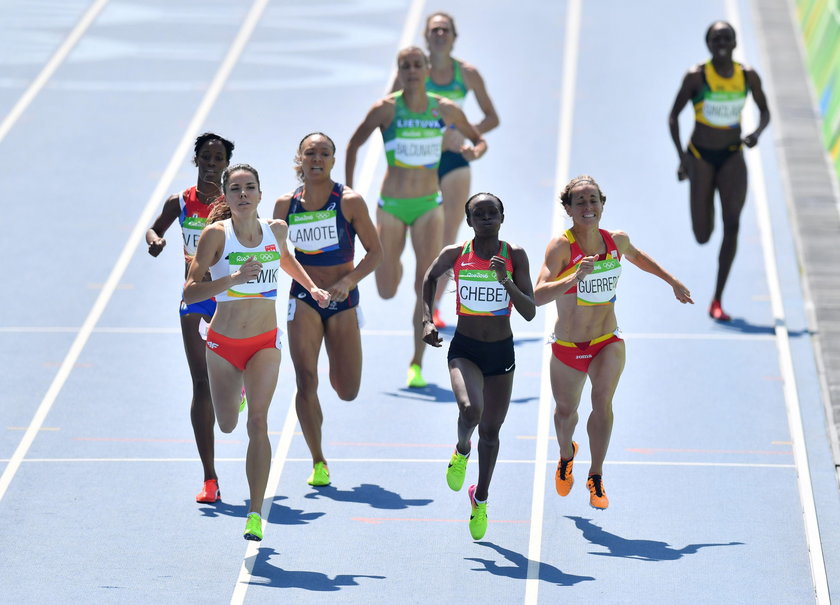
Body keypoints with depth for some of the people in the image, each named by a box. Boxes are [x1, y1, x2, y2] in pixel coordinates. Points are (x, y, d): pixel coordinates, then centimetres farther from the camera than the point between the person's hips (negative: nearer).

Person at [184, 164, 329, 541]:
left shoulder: (275, 230, -2)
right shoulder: (216, 234, -13)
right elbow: (190, 291, -19)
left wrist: (311, 287, 13)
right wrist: (233, 279, -31)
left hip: (265, 343, 0)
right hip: (223, 342, 0)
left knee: (257, 423, -15)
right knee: (227, 425, 15)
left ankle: (255, 514, -13)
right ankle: (239, 391, 54)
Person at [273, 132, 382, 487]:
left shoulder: (349, 202, -7)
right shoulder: (286, 205, 1)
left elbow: (375, 251, -5)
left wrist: (348, 281, -18)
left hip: (343, 301, -1)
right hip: (304, 300, 1)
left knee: (348, 392, 0)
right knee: (306, 381, -13)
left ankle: (338, 374, 40)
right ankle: (318, 463, -2)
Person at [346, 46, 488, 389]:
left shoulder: (445, 110, -3)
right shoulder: (386, 109, -10)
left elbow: (479, 140, 11)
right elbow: (353, 145, 1)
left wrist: (476, 151, -13)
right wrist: (349, 192, -3)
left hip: (429, 206, 1)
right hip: (391, 206, -1)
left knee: (427, 286, -10)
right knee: (387, 292, 5)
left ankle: (417, 363, -1)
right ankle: (392, 264, 43)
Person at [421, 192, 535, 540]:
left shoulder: (515, 256, -8)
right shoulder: (455, 254, -7)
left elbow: (529, 313, -13)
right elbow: (430, 277, 16)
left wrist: (506, 281, -27)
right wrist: (427, 320, 7)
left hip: (501, 352, 1)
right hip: (464, 350, -1)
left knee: (490, 430, 12)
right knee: (470, 409, -29)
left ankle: (481, 498, 34)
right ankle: (462, 451, 5)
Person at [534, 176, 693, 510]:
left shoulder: (616, 241, -4)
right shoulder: (561, 246, -19)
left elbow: (637, 256, 22)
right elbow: (538, 295, -31)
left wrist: (673, 282, 27)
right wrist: (575, 276, -45)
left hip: (608, 342, 1)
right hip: (567, 345, -1)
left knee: (603, 401, -22)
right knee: (566, 409, 16)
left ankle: (596, 477, -11)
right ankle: (566, 454, 50)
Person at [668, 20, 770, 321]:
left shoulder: (748, 76, -2)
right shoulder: (696, 76, -10)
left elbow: (764, 111, 11)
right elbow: (673, 116, -4)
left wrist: (757, 133, -11)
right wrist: (681, 155, -15)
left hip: (732, 157, 2)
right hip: (701, 156, -2)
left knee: (732, 223, -14)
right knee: (703, 236, 0)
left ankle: (717, 301, -10)